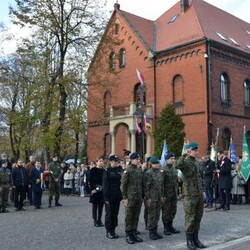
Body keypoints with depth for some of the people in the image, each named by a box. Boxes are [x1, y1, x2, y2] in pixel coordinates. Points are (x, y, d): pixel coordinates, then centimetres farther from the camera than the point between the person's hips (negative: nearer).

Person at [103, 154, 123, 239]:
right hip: (110, 196, -5)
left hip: (117, 196, 5)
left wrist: (122, 195, 3)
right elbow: (105, 184, -10)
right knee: (109, 213, 2)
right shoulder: (107, 171, -7)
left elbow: (122, 182, 9)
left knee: (115, 213, 10)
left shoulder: (119, 170, 7)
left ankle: (113, 230, 20)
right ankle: (108, 231, 12)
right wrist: (106, 197, -15)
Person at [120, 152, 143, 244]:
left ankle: (134, 233, 21)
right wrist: (124, 197, -12)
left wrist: (142, 196, 12)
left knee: (136, 216, 11)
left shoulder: (139, 170, 9)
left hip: (139, 198, 6)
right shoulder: (127, 171, -9)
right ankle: (128, 235, 12)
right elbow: (123, 185, -10)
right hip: (130, 198, -6)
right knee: (129, 217, 3)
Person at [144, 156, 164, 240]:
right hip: (152, 198, -7)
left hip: (158, 198, 7)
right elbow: (146, 186, -14)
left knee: (157, 215, 12)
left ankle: (155, 231, 22)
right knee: (152, 215, 0)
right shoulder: (148, 173, -13)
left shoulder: (160, 172, 10)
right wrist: (148, 198, -15)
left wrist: (162, 196, 14)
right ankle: (151, 232, 11)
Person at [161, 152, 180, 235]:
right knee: (166, 211, 3)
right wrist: (163, 195, -16)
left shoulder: (174, 169, 11)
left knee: (173, 211, 11)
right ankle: (166, 228, 12)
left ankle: (170, 226, 23)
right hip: (167, 194, -6)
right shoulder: (164, 169, -11)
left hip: (174, 194, 7)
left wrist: (176, 192, 13)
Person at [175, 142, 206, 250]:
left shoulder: (198, 162, 12)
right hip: (189, 195, -7)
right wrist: (184, 154, -27)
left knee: (198, 218, 12)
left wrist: (202, 191, 18)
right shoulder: (186, 162, -10)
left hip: (200, 195, 7)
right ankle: (189, 240, 13)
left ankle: (195, 238, 23)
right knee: (190, 218, 1)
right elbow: (178, 165, -35)